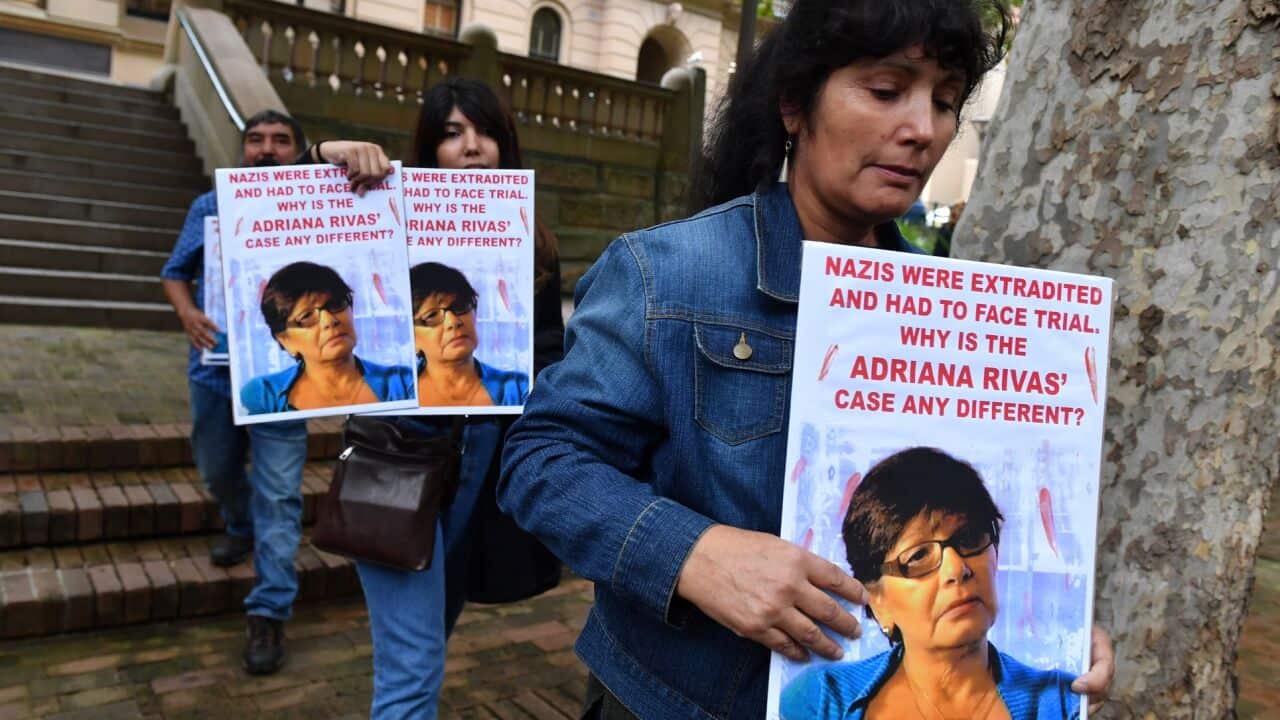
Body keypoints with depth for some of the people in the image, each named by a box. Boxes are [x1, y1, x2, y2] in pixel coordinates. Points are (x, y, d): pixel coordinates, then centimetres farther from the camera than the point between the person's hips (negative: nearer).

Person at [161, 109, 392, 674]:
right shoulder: (209, 207, 6)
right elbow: (176, 272, 11)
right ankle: (241, 530, 53)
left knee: (279, 493, -5)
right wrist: (187, 312, -12)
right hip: (215, 369, 4)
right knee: (217, 472, 22)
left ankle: (270, 611, 1)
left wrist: (345, 152, -46)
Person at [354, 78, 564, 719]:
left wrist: (521, 378, -15)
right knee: (412, 660, -4)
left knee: (428, 637, 20)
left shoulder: (532, 248, 7)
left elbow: (553, 350, 5)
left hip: (486, 458, 4)